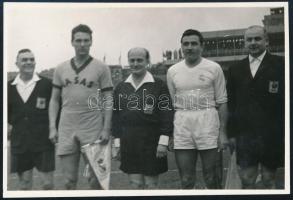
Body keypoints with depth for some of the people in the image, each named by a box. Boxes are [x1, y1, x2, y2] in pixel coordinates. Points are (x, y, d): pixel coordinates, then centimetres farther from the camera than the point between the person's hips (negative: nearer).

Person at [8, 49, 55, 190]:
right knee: (24, 185, 11)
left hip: (43, 142, -3)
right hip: (19, 143, 3)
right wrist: (9, 125, 0)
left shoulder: (46, 84, -2)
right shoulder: (10, 87, 6)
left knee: (48, 184, 3)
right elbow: (7, 111, 16)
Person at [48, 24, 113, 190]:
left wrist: (106, 129, -9)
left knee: (95, 179, 5)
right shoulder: (61, 69, 9)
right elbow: (55, 100, 12)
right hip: (66, 131, 3)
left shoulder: (101, 68, 0)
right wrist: (52, 127, 3)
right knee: (69, 180, 9)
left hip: (93, 131, -2)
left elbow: (108, 100, -1)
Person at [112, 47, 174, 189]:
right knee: (135, 185, 9)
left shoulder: (159, 85, -2)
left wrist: (163, 142, -12)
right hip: (129, 144, 4)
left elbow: (167, 114, -6)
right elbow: (116, 116, 12)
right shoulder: (121, 88, 10)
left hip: (151, 144, -3)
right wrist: (117, 142, 8)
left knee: (151, 185, 5)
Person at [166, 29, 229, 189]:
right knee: (186, 181, 8)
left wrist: (222, 132, -5)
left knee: (212, 179, 6)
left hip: (208, 128, -2)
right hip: (182, 128, 2)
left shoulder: (214, 68, 1)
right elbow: (171, 104, 11)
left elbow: (222, 103, 1)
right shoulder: (172, 71, 8)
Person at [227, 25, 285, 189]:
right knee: (247, 180, 7)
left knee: (269, 180, 10)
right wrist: (232, 133, 7)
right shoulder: (236, 69, 9)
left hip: (271, 135, -3)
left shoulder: (280, 65, -3)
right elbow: (231, 103, 11)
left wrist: (283, 133, -9)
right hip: (244, 134, 3)